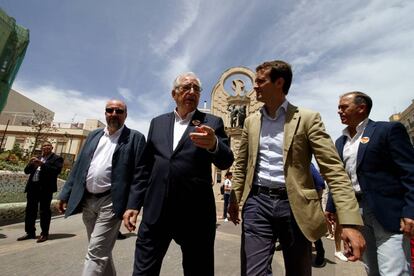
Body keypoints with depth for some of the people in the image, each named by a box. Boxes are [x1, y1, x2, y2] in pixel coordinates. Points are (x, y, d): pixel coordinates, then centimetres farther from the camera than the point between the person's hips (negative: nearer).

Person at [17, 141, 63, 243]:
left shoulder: (56, 158, 0)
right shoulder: (37, 158, 20)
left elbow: (56, 170, -16)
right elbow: (26, 171, 15)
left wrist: (42, 164, -20)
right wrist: (31, 164, -5)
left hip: (45, 187, -7)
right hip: (33, 186, 7)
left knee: (44, 211, -1)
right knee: (30, 210, 12)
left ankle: (44, 234, 8)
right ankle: (30, 232, 24)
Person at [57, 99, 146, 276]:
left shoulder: (135, 138, -5)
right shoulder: (93, 136, 12)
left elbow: (139, 173, -11)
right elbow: (78, 166, 13)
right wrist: (66, 194, 9)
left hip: (110, 202, -6)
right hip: (87, 200, 6)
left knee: (96, 254, -3)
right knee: (101, 251, 20)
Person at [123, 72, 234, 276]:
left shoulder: (212, 123, 3)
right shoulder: (157, 122, 12)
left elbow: (225, 162, -8)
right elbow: (146, 167, 13)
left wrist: (214, 144, -30)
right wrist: (134, 203, 9)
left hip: (196, 212, -1)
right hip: (155, 210, 3)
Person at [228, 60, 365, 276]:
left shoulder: (307, 118, -3)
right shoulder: (251, 121, 9)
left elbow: (333, 169, -8)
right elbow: (241, 165, 13)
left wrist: (350, 222, -15)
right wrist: (234, 198, 10)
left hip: (295, 205, -1)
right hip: (257, 202, 2)